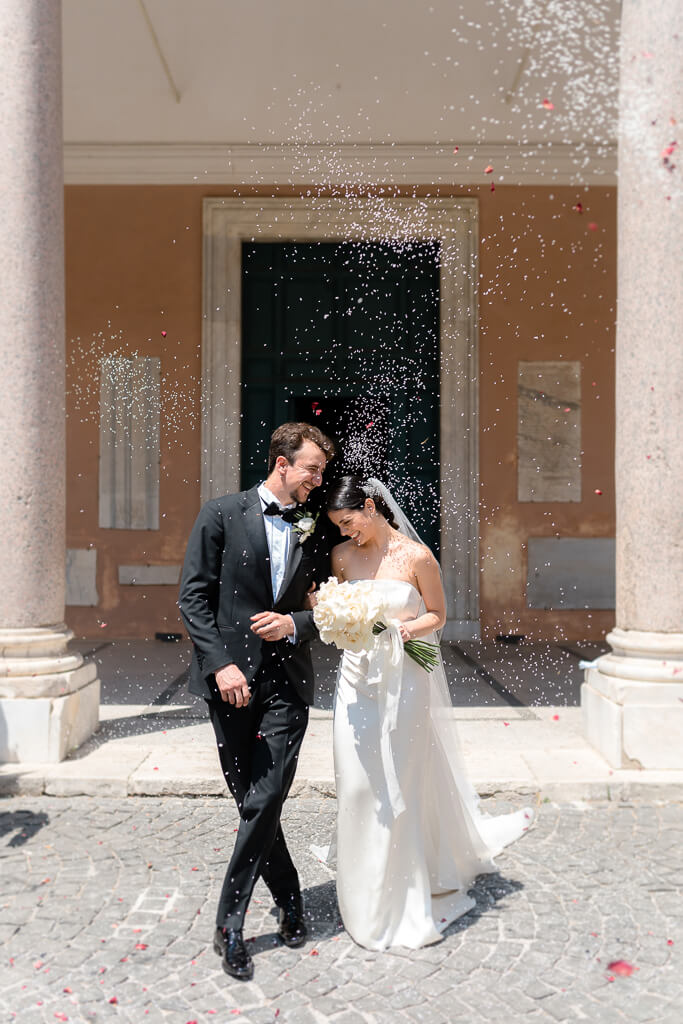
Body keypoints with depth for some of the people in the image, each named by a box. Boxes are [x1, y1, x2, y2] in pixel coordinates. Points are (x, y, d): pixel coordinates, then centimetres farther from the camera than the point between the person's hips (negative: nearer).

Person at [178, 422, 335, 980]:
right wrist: (221, 664, -13)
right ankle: (289, 901, 29)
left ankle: (230, 924, 10)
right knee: (253, 801, 9)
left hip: (287, 681, 1)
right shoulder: (222, 514, -1)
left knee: (265, 801, -6)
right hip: (231, 678, -1)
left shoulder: (314, 529, 8)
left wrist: (294, 624, -8)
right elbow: (194, 596, -5)